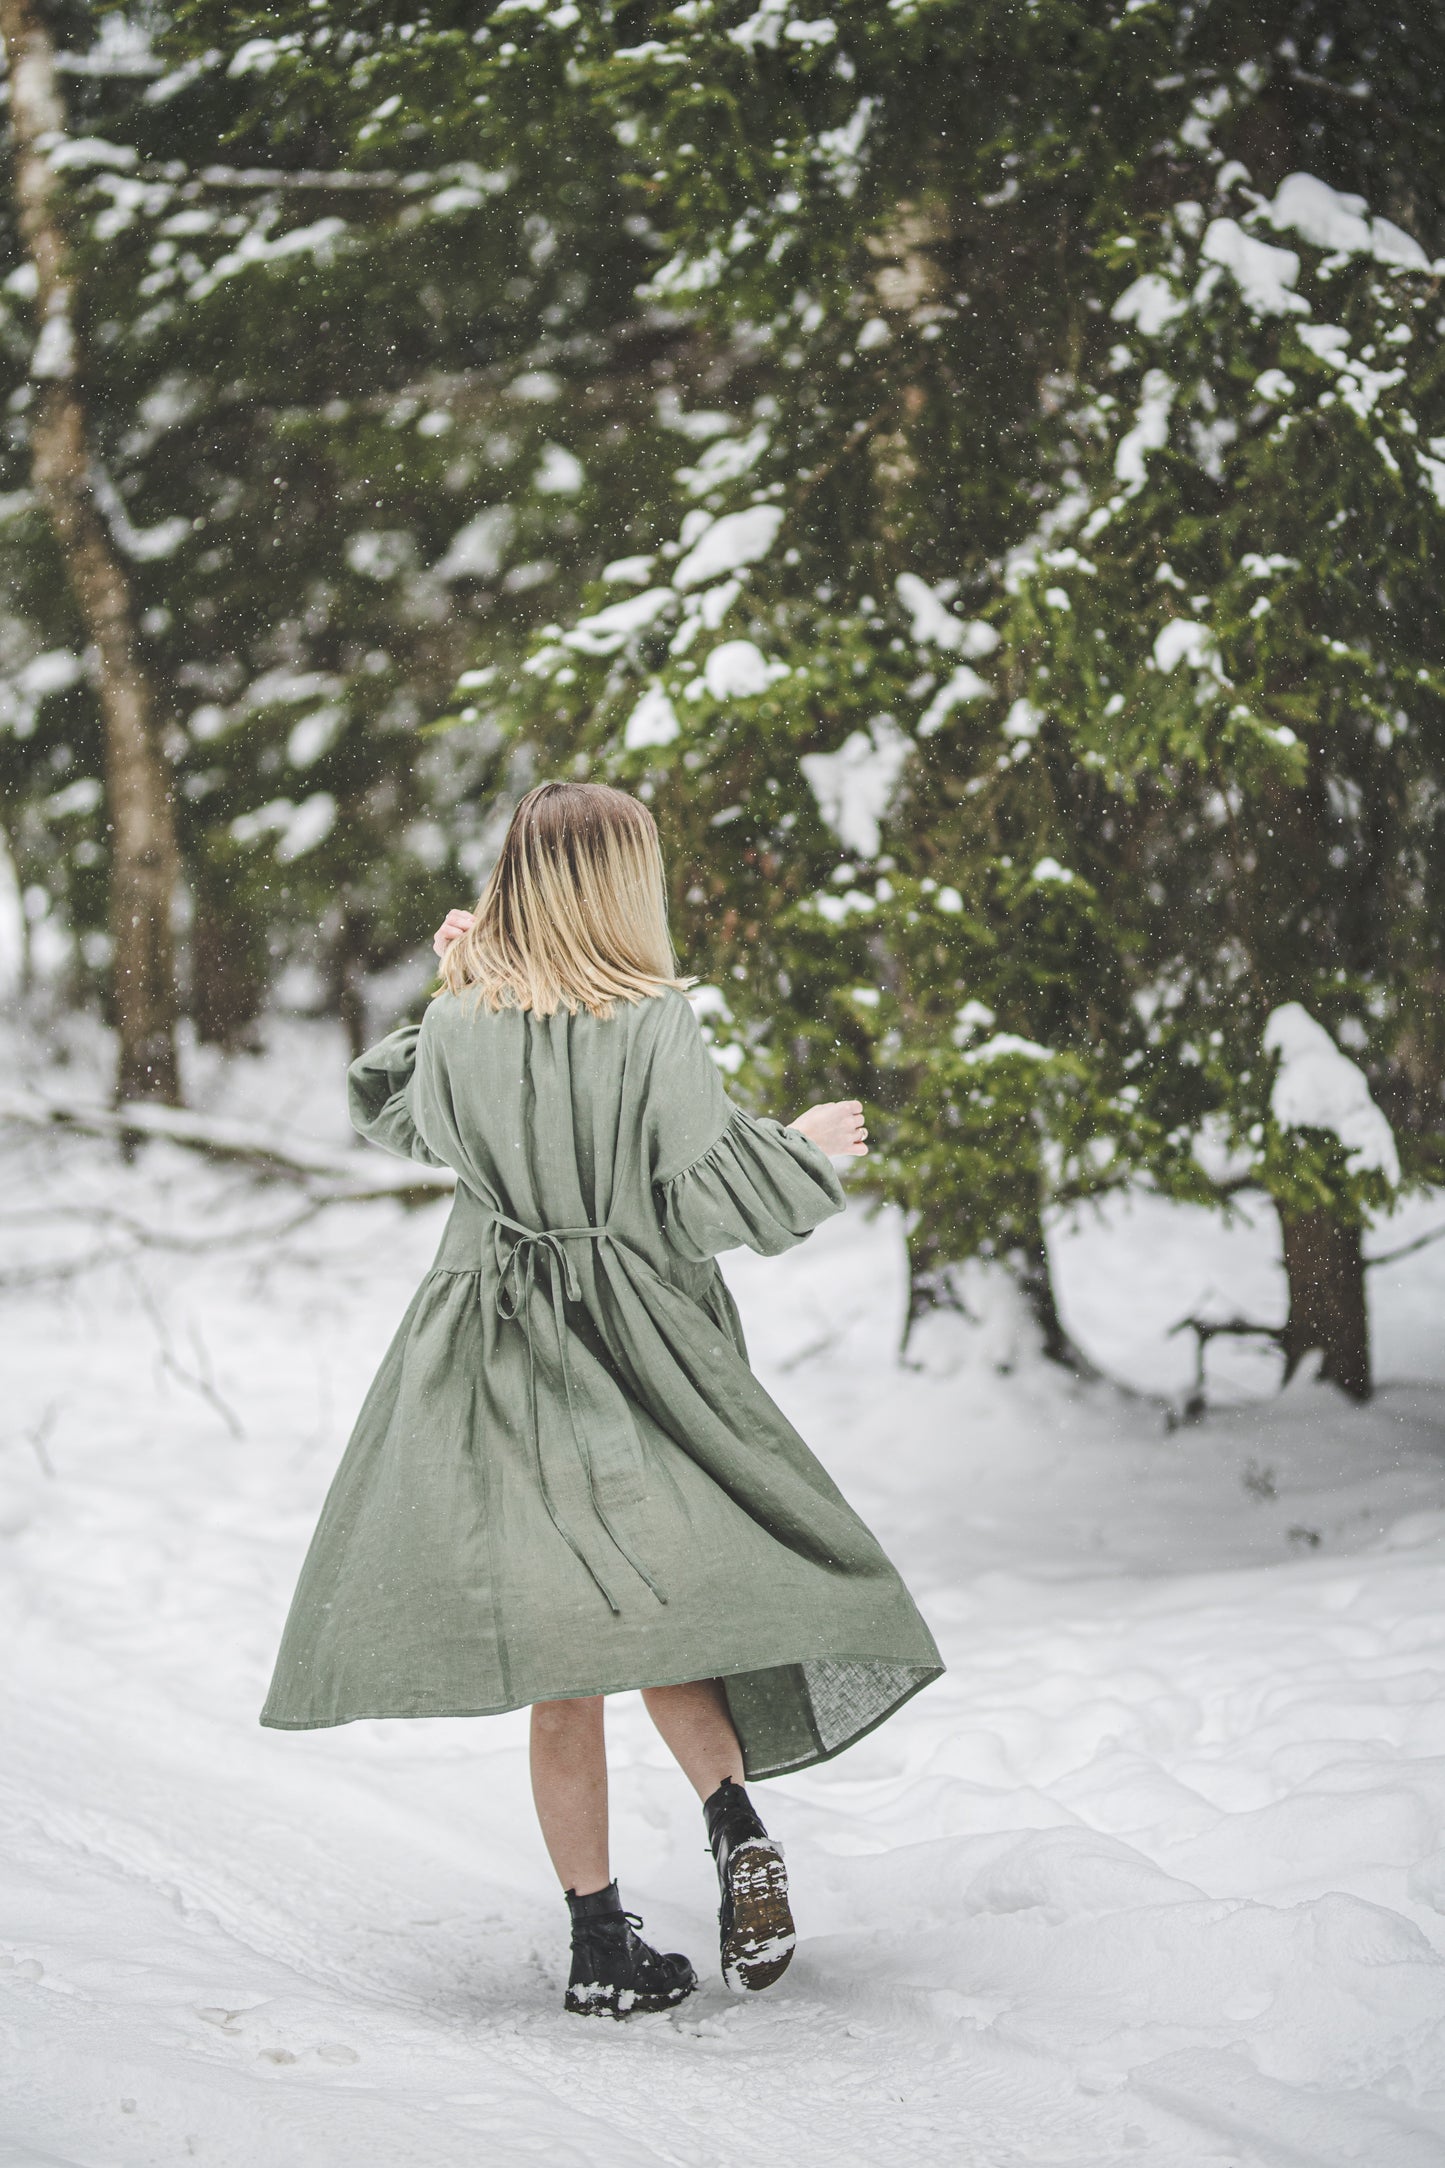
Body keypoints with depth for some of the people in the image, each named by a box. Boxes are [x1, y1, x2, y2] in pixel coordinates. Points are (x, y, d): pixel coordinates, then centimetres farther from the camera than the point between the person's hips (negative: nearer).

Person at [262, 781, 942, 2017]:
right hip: (633, 1350, -2)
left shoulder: (460, 1025, 0)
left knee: (561, 1660, 5)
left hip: (495, 1353, 2)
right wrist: (807, 1150, 6)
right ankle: (735, 1825, -18)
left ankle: (601, 1941, 6)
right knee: (655, 1611, 9)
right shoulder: (655, 1024, -11)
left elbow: (399, 1120, 20)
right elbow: (705, 1200, -11)